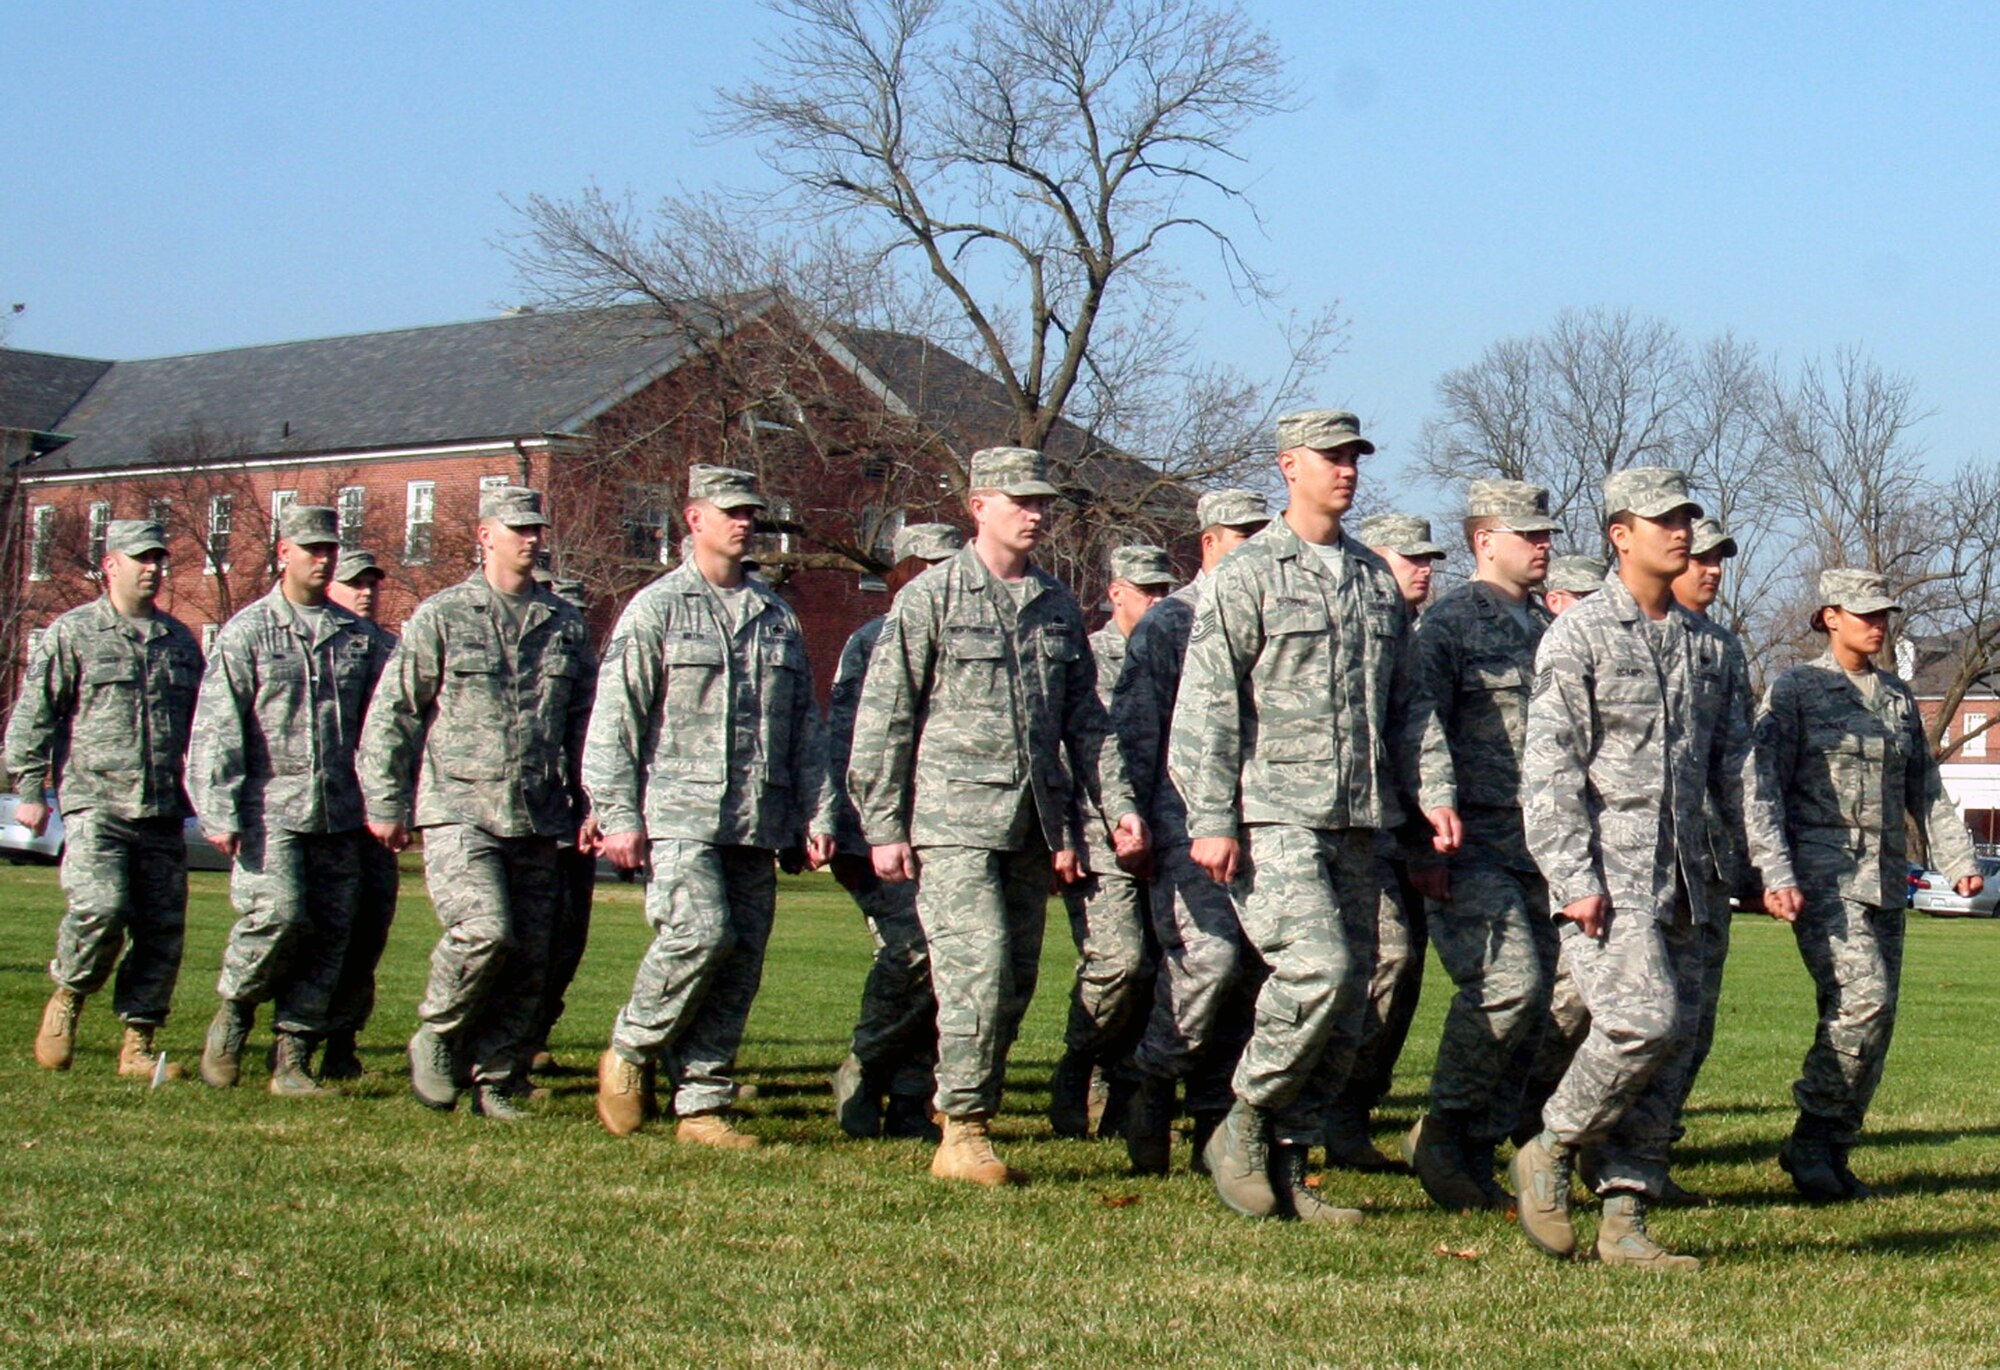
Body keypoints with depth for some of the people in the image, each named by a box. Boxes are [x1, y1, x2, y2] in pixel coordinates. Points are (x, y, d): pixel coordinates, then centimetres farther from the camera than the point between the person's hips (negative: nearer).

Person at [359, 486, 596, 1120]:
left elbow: (588, 723, 20)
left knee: (530, 958, 2)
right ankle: (438, 1036, 5)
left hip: (538, 821, 4)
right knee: (485, 932, -20)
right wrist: (385, 805, 1)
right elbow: (389, 715, 3)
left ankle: (496, 1080, 15)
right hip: (459, 811, -4)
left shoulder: (566, 625, 13)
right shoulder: (441, 616, 2)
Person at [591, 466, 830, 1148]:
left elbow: (807, 727, 20)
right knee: (702, 931, -21)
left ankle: (703, 1104, 10)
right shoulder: (656, 609, 3)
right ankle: (629, 1050, 1)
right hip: (680, 815, -5)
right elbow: (614, 721, -2)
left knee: (741, 965, 2)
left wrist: (815, 816, 13)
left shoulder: (778, 616, 17)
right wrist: (618, 815, -9)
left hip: (758, 826, 5)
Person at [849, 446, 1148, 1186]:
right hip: (953, 821, -6)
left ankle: (971, 1121, 17)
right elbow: (883, 717, -2)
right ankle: (962, 1133, -4)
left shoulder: (1058, 605, 14)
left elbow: (1087, 719, 19)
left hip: (1031, 827, 6)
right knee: (979, 972, -13)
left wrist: (1117, 804, 7)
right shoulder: (931, 598, -2)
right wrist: (883, 828, -6)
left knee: (1017, 984, 6)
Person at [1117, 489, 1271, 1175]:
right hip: (1189, 821, -5)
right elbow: (1133, 730, -2)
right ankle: (1153, 1085, 0)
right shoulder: (1169, 622, 2)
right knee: (1208, 956, -19)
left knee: (1246, 973, 4)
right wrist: (1131, 820, -9)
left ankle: (1214, 1122, 11)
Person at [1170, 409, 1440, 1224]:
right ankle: (1243, 1125, -1)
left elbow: (1405, 706, 20)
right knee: (1317, 968, -20)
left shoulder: (1378, 581, 17)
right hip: (1274, 813, -6)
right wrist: (1212, 819, -13)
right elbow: (1207, 704, -6)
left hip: (1356, 819, 6)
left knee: (1349, 1000, 4)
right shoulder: (1249, 575, -1)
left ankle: (1286, 1168, 13)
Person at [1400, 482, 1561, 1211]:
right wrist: (1434, 822, -23)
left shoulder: (1549, 630, 19)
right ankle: (1442, 1131, -4)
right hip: (1472, 846, -7)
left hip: (1538, 848, 7)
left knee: (1530, 1008, 5)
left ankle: (1477, 1159, 14)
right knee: (1508, 983, -20)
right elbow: (1420, 723, -14)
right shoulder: (1450, 622, -3)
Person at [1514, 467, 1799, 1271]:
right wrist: (1574, 880, -17)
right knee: (1646, 1020, -20)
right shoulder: (1579, 634, -4)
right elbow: (1549, 765, -10)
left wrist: (1772, 864, 11)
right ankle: (1548, 1152, 0)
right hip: (1607, 873, -7)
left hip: (1682, 878, 7)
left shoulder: (1708, 645, 16)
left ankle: (1625, 1220, 8)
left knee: (1669, 1040, 3)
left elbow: (1737, 763, 20)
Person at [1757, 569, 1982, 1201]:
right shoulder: (1796, 689, 0)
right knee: (1862, 997, -21)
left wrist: (1957, 858, 8)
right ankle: (1811, 1137, -9)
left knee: (1875, 1019, 4)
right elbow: (1763, 785, -3)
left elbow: (1926, 788, 20)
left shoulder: (1898, 698, 18)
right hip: (1824, 869, -6)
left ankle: (1835, 1153, 12)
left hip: (1885, 875, 6)